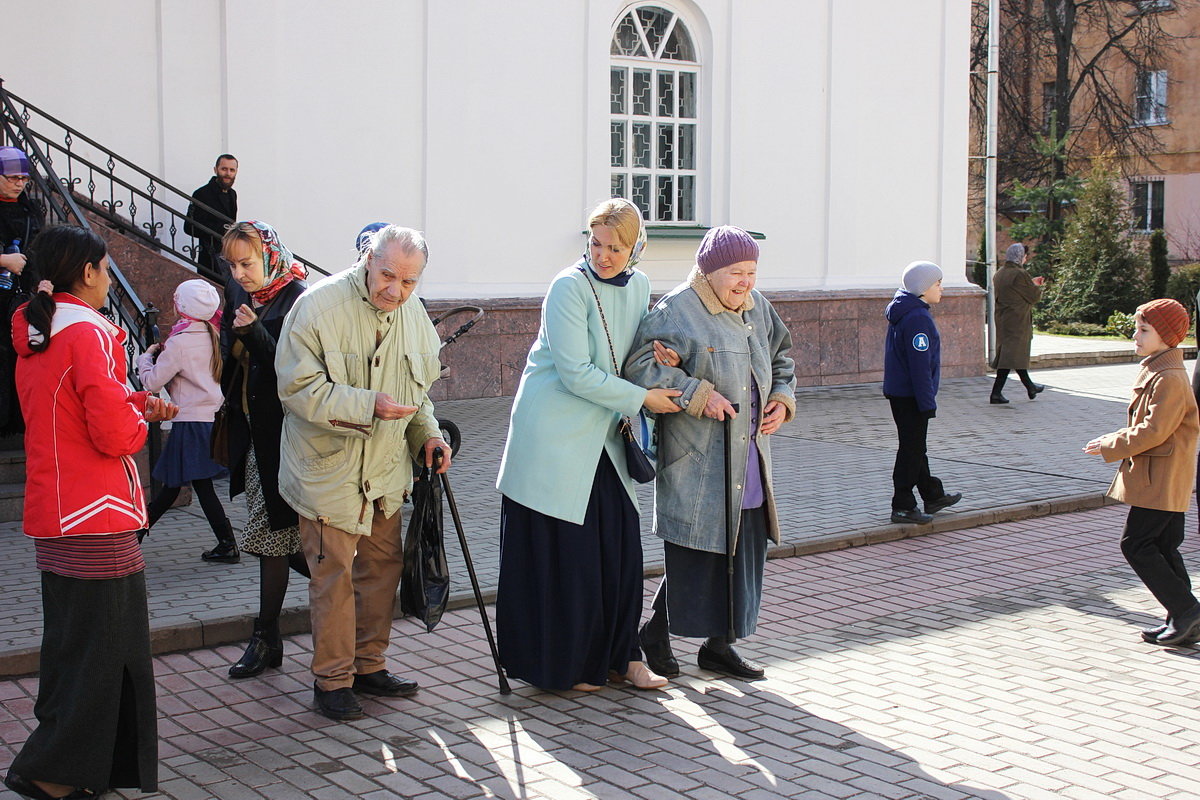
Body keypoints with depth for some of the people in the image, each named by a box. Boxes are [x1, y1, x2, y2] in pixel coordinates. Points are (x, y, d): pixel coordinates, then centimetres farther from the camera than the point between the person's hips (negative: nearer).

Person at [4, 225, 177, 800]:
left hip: (51, 515, 9)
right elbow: (115, 434, -21)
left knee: (71, 641, 17)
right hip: (97, 516, -9)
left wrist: (135, 403, 12)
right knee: (101, 647, 0)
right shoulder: (88, 334, -17)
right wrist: (139, 420, 0)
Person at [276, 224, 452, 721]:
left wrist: (426, 433, 5)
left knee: (383, 564, 13)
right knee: (334, 574, -3)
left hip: (386, 469, 7)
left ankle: (368, 665, 27)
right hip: (329, 469, -7)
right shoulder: (319, 305, -16)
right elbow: (298, 387, -20)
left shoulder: (414, 315, 6)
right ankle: (332, 680, 10)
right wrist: (368, 405, -27)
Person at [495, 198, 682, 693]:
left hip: (603, 438, 7)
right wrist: (641, 398, -14)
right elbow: (576, 373, -18)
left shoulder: (638, 286, 7)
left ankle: (620, 655, 18)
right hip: (554, 437, -6)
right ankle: (562, 664, 12)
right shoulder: (569, 287, -14)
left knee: (620, 547, 5)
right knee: (560, 554, -1)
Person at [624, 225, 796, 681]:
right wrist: (697, 394, -24)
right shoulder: (677, 311, -12)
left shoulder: (757, 308, 11)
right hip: (697, 457, -7)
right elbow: (640, 363, -21)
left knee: (743, 550, 10)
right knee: (695, 552, -3)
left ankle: (720, 645, 23)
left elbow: (780, 359, 23)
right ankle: (655, 634, 17)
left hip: (748, 454, 7)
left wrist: (782, 400, 5)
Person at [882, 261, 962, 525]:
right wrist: (928, 403, -20)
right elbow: (920, 365, -23)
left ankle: (933, 496, 31)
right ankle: (903, 507, 3)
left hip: (897, 392, 10)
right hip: (911, 396, -10)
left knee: (915, 446, 18)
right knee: (912, 449, -3)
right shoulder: (918, 318, -21)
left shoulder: (902, 313, 12)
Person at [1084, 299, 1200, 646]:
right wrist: (1115, 440, 7)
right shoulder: (1156, 371, 14)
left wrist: (1111, 446, -14)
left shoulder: (1168, 379, -18)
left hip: (1160, 478, -10)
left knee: (1136, 544, -9)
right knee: (1163, 546, 12)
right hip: (1163, 477, 10)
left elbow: (1154, 431, -23)